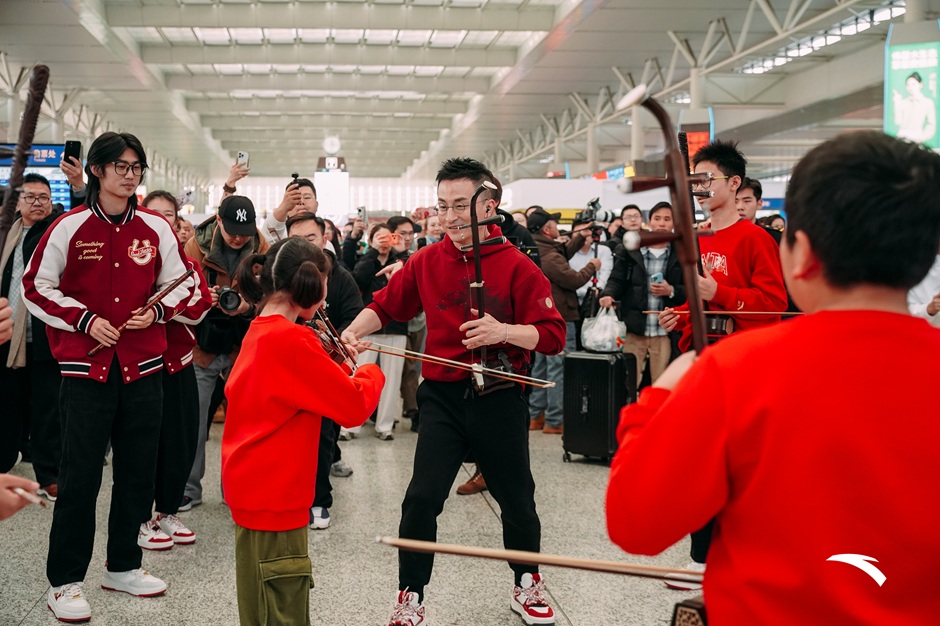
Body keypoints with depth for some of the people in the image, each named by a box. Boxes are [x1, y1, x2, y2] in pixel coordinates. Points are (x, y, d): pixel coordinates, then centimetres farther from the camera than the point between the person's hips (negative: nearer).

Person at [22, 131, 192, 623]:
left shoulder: (156, 229, 5)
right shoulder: (69, 228, -3)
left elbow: (178, 286, 13)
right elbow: (37, 287, 1)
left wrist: (157, 311, -6)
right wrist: (85, 320, -11)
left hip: (142, 366, 4)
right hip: (86, 366, -3)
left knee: (138, 471, 11)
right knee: (80, 476, -1)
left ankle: (122, 565, 28)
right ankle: (64, 581, 11)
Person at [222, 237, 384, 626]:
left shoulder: (259, 333, 9)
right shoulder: (293, 341, -20)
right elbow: (355, 406, -16)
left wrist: (341, 366, 6)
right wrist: (371, 372, 3)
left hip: (256, 488, 10)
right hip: (274, 496, -10)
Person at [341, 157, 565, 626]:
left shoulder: (516, 266, -8)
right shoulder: (425, 262, 0)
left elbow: (552, 335, -11)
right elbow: (385, 305, 9)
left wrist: (503, 331, -27)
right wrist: (355, 330, -9)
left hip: (499, 398, -1)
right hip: (442, 397, 1)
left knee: (516, 498, 13)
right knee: (422, 498, -5)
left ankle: (527, 584, 38)